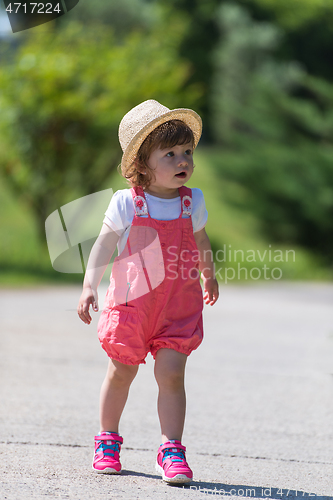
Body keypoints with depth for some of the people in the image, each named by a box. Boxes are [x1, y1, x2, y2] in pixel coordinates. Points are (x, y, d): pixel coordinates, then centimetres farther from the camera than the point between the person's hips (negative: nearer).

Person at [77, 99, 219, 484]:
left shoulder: (192, 202, 0)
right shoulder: (126, 203, -10)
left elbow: (200, 242, 18)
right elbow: (104, 245, -6)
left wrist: (209, 276, 32)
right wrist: (89, 286, -15)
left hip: (178, 304, 1)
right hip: (131, 303, -1)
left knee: (171, 375, -8)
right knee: (121, 373, 12)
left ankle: (172, 451, -2)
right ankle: (107, 440, 32)